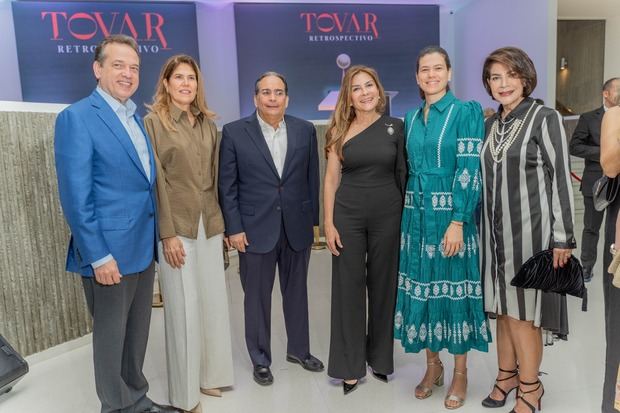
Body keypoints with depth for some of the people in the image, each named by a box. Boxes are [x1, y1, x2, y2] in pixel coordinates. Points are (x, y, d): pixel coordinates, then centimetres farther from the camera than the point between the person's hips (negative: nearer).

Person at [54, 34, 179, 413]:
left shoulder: (138, 118, 11)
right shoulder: (76, 117, -12)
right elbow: (76, 197, -16)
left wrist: (154, 239, 10)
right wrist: (99, 256, -18)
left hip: (143, 247, 7)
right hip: (110, 251, -7)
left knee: (138, 332, 19)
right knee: (111, 335, 10)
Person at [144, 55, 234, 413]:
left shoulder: (208, 123, 12)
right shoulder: (154, 122, -3)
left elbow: (215, 174, 13)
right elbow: (156, 181, -8)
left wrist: (221, 221, 9)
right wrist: (168, 233, -13)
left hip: (210, 223, 5)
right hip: (178, 226, -5)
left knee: (214, 301, 10)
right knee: (184, 308, 2)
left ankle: (210, 374, 29)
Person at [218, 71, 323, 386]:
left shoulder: (305, 130, 3)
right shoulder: (234, 132, -4)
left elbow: (312, 178, 6)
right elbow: (227, 186, -4)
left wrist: (313, 219, 6)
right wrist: (234, 228, -7)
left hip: (297, 228, 3)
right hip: (255, 230, -2)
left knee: (297, 292, 17)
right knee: (257, 298, 10)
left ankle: (299, 350, 37)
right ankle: (260, 359, 30)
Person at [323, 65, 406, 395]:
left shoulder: (395, 127, 3)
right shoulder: (340, 130, 2)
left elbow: (403, 174, 5)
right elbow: (331, 179, 0)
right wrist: (329, 223, -5)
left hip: (388, 214, 1)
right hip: (348, 215, 0)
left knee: (383, 284, 11)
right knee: (348, 286, 5)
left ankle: (380, 357, 30)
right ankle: (350, 365, 19)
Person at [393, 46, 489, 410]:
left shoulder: (466, 112, -4)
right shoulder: (412, 119, 12)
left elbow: (470, 169, -12)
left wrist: (457, 221, -19)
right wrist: (411, 214, 9)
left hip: (452, 216, -5)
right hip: (417, 216, 5)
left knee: (454, 287, 4)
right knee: (423, 287, 10)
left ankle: (460, 373, 22)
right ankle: (433, 364, 28)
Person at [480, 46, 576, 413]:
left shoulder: (546, 118, -6)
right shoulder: (491, 124, 11)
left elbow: (561, 180, -9)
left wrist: (562, 237, -13)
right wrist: (486, 227, 12)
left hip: (530, 229, -5)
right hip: (497, 231, 6)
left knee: (523, 310, 1)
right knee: (503, 307, 13)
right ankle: (507, 374, 28)